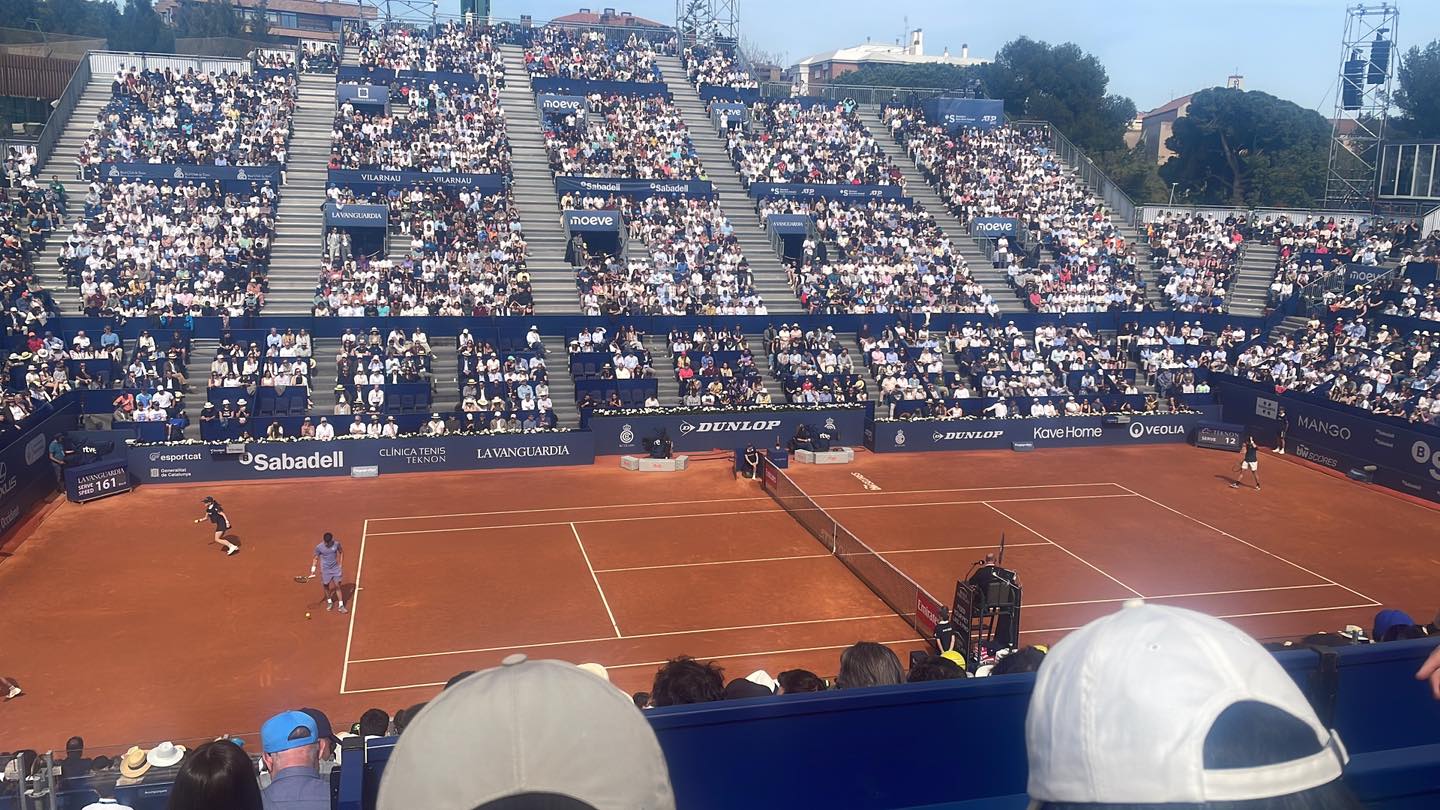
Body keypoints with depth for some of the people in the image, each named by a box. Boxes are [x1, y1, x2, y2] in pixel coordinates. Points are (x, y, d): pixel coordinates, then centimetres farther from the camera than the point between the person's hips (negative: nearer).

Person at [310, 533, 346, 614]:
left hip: (335, 568, 0)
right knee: (326, 586, 12)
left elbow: (341, 552, 6)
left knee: (337, 586, -2)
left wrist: (340, 564, 3)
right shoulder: (319, 547, -14)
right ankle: (329, 602, 36)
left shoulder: (336, 544, -12)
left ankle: (341, 606, 2)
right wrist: (313, 569, -7)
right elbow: (316, 558, -1)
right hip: (325, 570, 0)